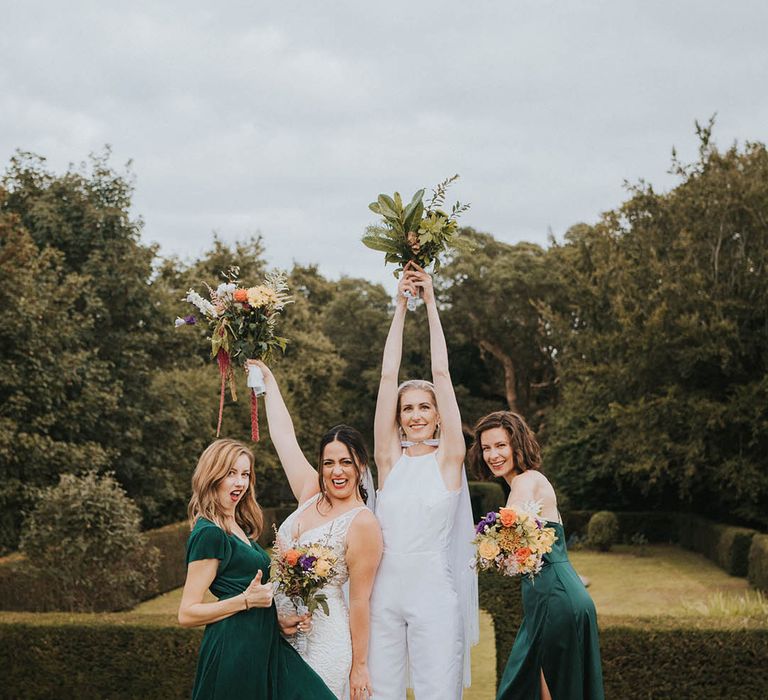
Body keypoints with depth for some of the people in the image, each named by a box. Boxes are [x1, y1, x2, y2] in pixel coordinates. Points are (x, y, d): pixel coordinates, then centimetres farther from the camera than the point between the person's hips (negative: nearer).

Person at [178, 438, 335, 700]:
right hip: (233, 650, -9)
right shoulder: (210, 534, -13)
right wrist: (246, 600, -20)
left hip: (264, 645, 9)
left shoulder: (238, 528, 15)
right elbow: (187, 614, -15)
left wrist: (276, 618, 9)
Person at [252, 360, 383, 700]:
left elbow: (359, 601, -12)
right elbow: (284, 436, 14)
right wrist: (268, 379, 20)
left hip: (323, 638, -7)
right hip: (282, 631, 7)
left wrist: (359, 666, -10)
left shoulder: (363, 523, -13)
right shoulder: (311, 496, 5)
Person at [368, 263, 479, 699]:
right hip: (385, 593, 3)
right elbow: (388, 375, 4)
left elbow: (442, 373, -2)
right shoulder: (390, 459, 7)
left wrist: (431, 302, 1)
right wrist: (401, 305, 4)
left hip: (434, 593, -3)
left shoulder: (448, 459, 1)